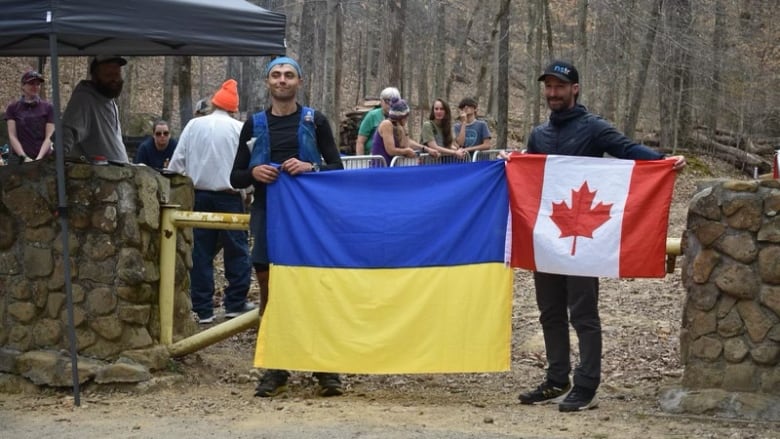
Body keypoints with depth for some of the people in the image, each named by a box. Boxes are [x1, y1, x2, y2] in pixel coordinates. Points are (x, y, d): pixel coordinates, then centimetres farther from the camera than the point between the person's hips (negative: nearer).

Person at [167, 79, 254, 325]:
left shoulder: (194, 125, 3)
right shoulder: (239, 129, -4)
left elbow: (177, 162, 1)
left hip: (199, 195, 3)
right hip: (229, 196, -2)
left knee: (201, 252, 5)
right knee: (236, 250, 7)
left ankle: (202, 309, 5)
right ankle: (235, 303, 6)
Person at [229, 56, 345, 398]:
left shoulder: (315, 121, 5)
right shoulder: (254, 125, 9)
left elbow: (337, 168, 3)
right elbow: (236, 177, 11)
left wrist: (311, 167, -16)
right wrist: (253, 173, -11)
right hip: (267, 216, 2)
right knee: (270, 290, 4)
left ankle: (326, 370, 5)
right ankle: (274, 370, 13)